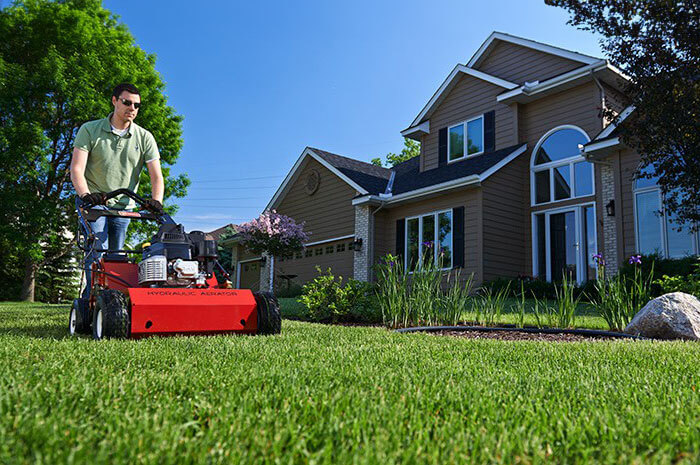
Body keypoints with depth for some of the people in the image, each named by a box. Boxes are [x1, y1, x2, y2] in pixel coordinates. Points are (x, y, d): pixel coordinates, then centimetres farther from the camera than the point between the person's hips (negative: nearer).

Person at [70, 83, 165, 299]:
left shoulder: (144, 137, 2)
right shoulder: (90, 130, -3)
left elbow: (156, 175, -5)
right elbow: (76, 169, -10)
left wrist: (156, 200, -23)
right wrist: (86, 194, -29)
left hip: (123, 206, 3)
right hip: (94, 202, -2)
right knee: (98, 254, -15)